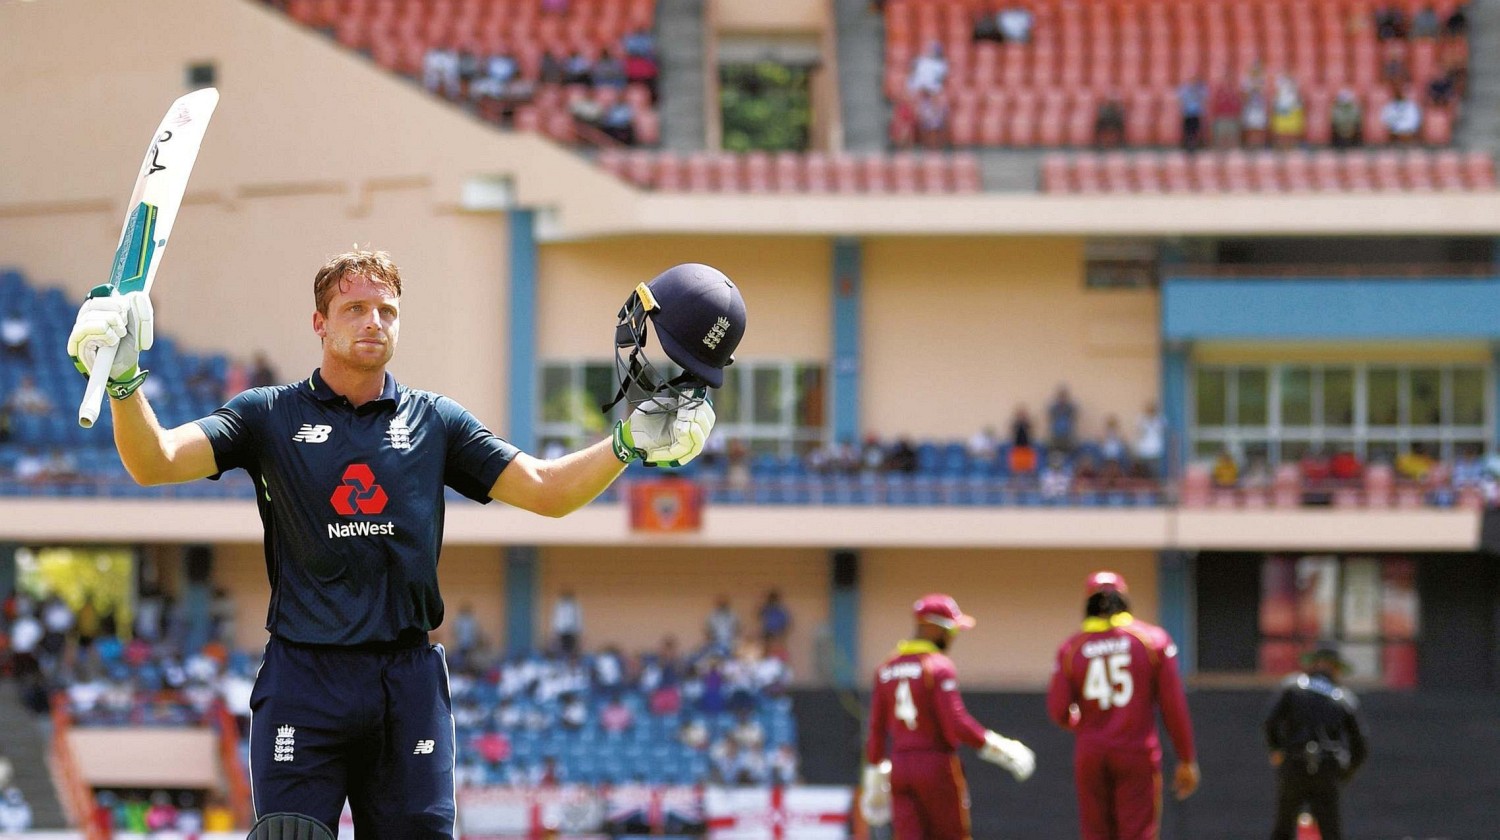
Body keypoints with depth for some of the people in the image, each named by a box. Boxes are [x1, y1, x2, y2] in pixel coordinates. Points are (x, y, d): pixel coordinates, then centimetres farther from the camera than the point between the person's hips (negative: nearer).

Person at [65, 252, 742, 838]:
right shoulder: (269, 416, 6)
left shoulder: (434, 422, 13)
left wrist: (632, 441, -3)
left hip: (410, 682, 2)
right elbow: (155, 461, -4)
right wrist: (122, 381, -22)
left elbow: (547, 490, 12)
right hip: (305, 681, -2)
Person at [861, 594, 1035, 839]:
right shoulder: (939, 666, -11)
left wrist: (875, 783, 20)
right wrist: (1002, 749, -11)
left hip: (899, 769, 5)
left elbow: (877, 729, 13)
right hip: (937, 765, -5)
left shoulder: (886, 669, 10)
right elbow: (958, 724, -19)